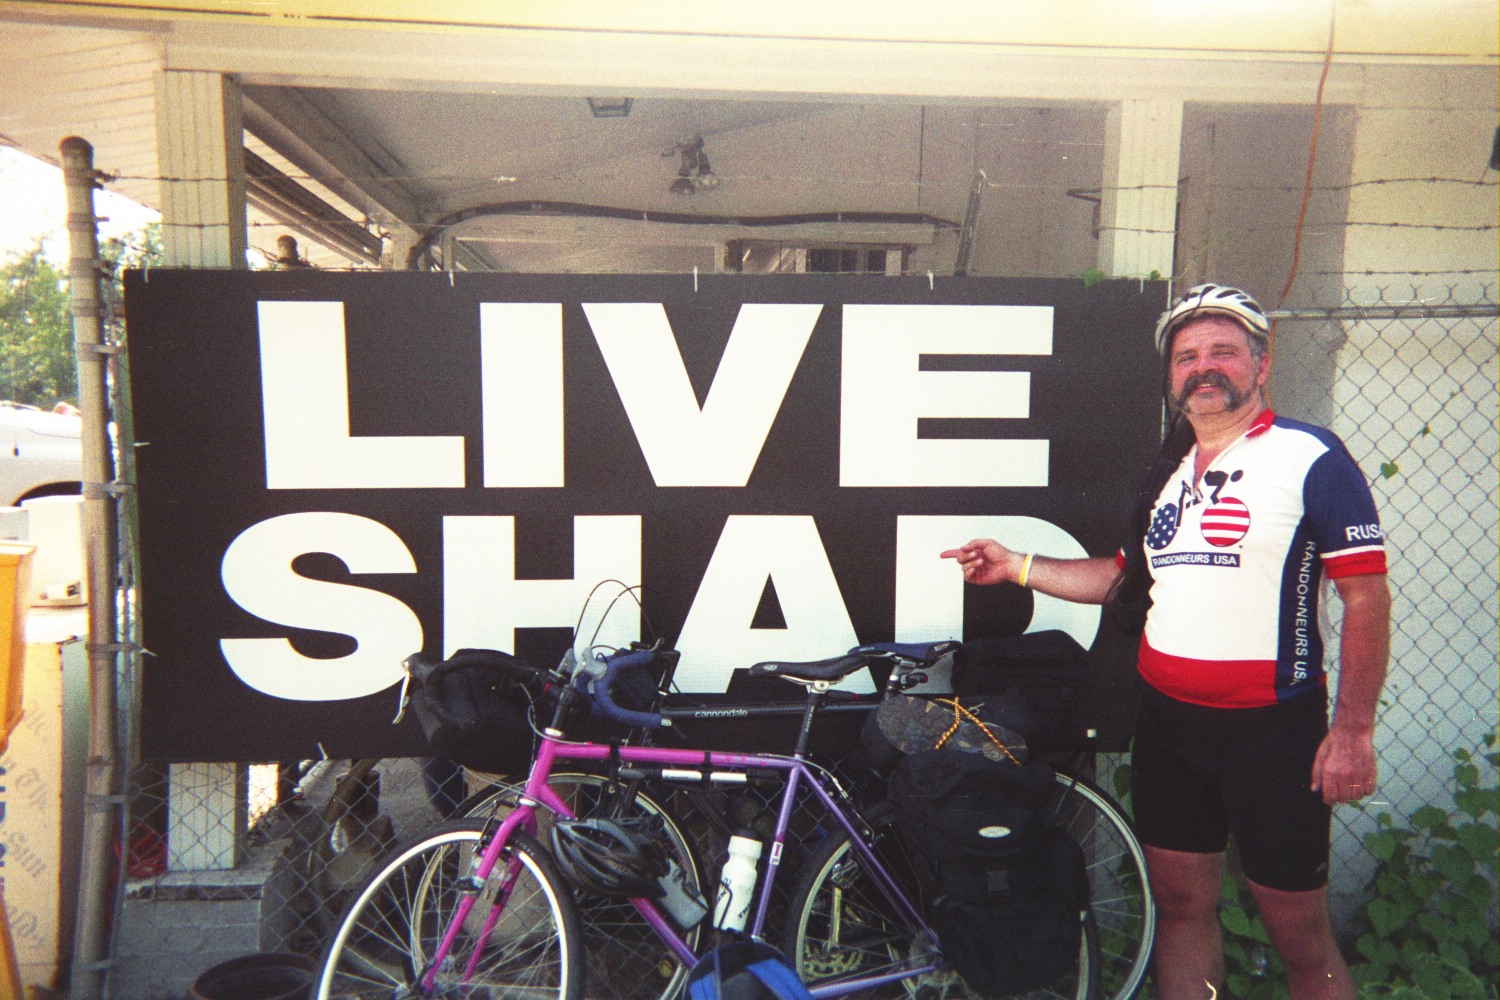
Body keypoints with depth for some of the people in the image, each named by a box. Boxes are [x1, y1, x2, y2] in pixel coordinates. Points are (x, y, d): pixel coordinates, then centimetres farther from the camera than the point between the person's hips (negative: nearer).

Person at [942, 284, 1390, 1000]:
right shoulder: (1168, 471, 12)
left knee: (1299, 934, 5)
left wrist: (1352, 730, -16)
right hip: (1167, 720, 6)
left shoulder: (1310, 457, -8)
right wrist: (1014, 565, 9)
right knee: (1181, 903, 15)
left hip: (1270, 725, -5)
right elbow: (1128, 579, 18)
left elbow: (1366, 597, -10)